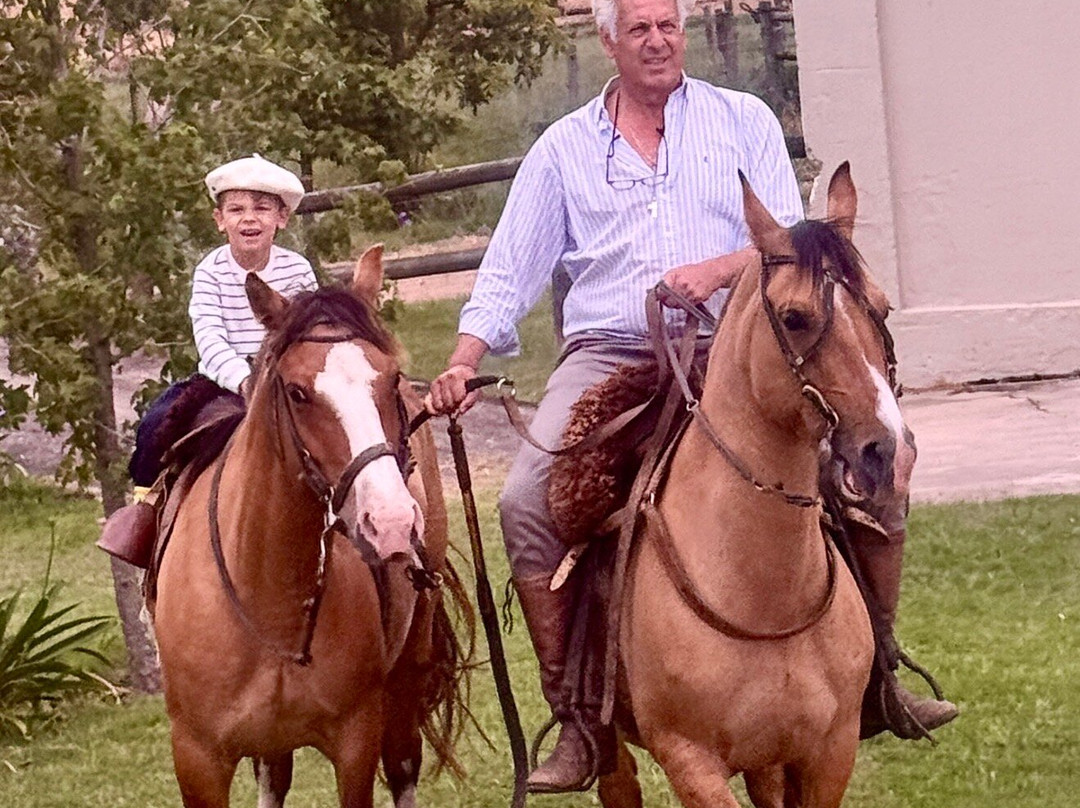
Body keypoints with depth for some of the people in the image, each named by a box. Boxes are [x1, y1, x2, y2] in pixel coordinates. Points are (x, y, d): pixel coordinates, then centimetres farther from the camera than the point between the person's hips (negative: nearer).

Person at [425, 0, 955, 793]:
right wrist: (460, 365, -3)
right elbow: (509, 271, 11)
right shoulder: (565, 148, 13)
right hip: (607, 354, 1)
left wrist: (721, 269, -15)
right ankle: (574, 717, -13)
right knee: (527, 501, -23)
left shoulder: (744, 121, 12)